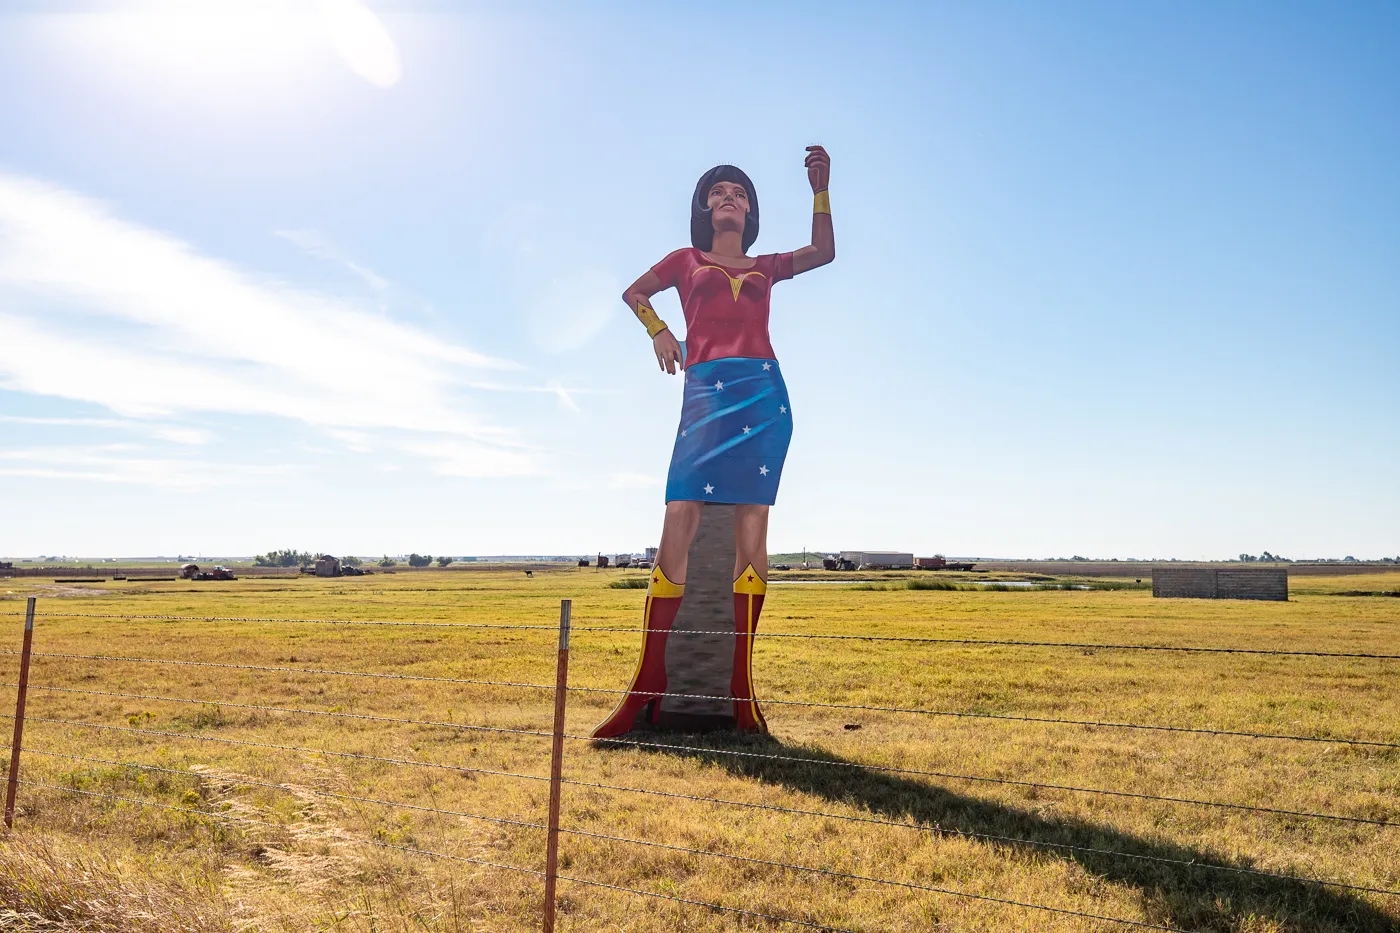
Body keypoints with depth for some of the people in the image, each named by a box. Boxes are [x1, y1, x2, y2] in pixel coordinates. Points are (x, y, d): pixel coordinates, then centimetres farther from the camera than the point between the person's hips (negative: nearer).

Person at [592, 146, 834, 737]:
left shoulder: (765, 267, 25)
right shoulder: (686, 261, 22)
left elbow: (824, 252, 12)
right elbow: (634, 292, 31)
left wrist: (820, 189, 5)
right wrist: (658, 331, 14)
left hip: (762, 390, 2)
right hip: (705, 391, -1)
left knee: (752, 518, -7)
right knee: (681, 515, -15)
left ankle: (741, 691, -6)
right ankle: (647, 690, -15)